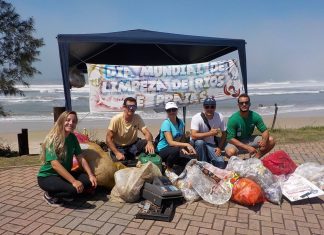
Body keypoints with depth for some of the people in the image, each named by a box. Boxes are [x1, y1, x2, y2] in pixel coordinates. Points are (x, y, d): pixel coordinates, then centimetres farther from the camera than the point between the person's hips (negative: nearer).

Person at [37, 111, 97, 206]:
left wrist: (91, 175, -12)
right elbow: (55, 165, -29)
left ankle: (62, 195, 7)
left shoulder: (72, 137, -1)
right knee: (72, 189, -31)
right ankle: (50, 195, -1)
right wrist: (74, 181, -34)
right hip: (47, 177, -7)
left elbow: (81, 158, 0)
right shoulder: (52, 139, -21)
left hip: (64, 174, 7)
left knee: (89, 180, -11)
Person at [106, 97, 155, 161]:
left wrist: (149, 142, -42)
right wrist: (117, 153, -30)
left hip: (133, 145, 2)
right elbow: (108, 139, -17)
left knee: (148, 144, -24)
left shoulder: (137, 118, -11)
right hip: (119, 147, -2)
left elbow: (147, 133, -18)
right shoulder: (116, 119, -18)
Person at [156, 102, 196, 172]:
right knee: (175, 150, -37)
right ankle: (168, 169, -10)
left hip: (175, 149, 5)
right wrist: (186, 145, -34)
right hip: (163, 150, -5)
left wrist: (183, 149, -17)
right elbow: (171, 142, -25)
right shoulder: (166, 123, -16)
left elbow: (180, 140, 2)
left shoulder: (181, 122, 2)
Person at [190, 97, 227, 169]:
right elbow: (193, 136, -32)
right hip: (197, 143, -2)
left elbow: (223, 134, 2)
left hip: (211, 144, 2)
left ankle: (208, 160, 17)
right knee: (200, 142, -38)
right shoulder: (197, 118, -22)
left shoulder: (220, 117, -10)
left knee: (220, 164, -16)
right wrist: (210, 133, -35)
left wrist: (219, 147, -8)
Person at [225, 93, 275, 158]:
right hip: (236, 142, -5)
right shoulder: (233, 119, -24)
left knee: (271, 141, -10)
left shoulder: (255, 116, -12)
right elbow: (230, 139, -24)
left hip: (249, 139, 5)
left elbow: (265, 131, -5)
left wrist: (264, 140, -30)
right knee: (231, 152, -38)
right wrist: (247, 147, -31)